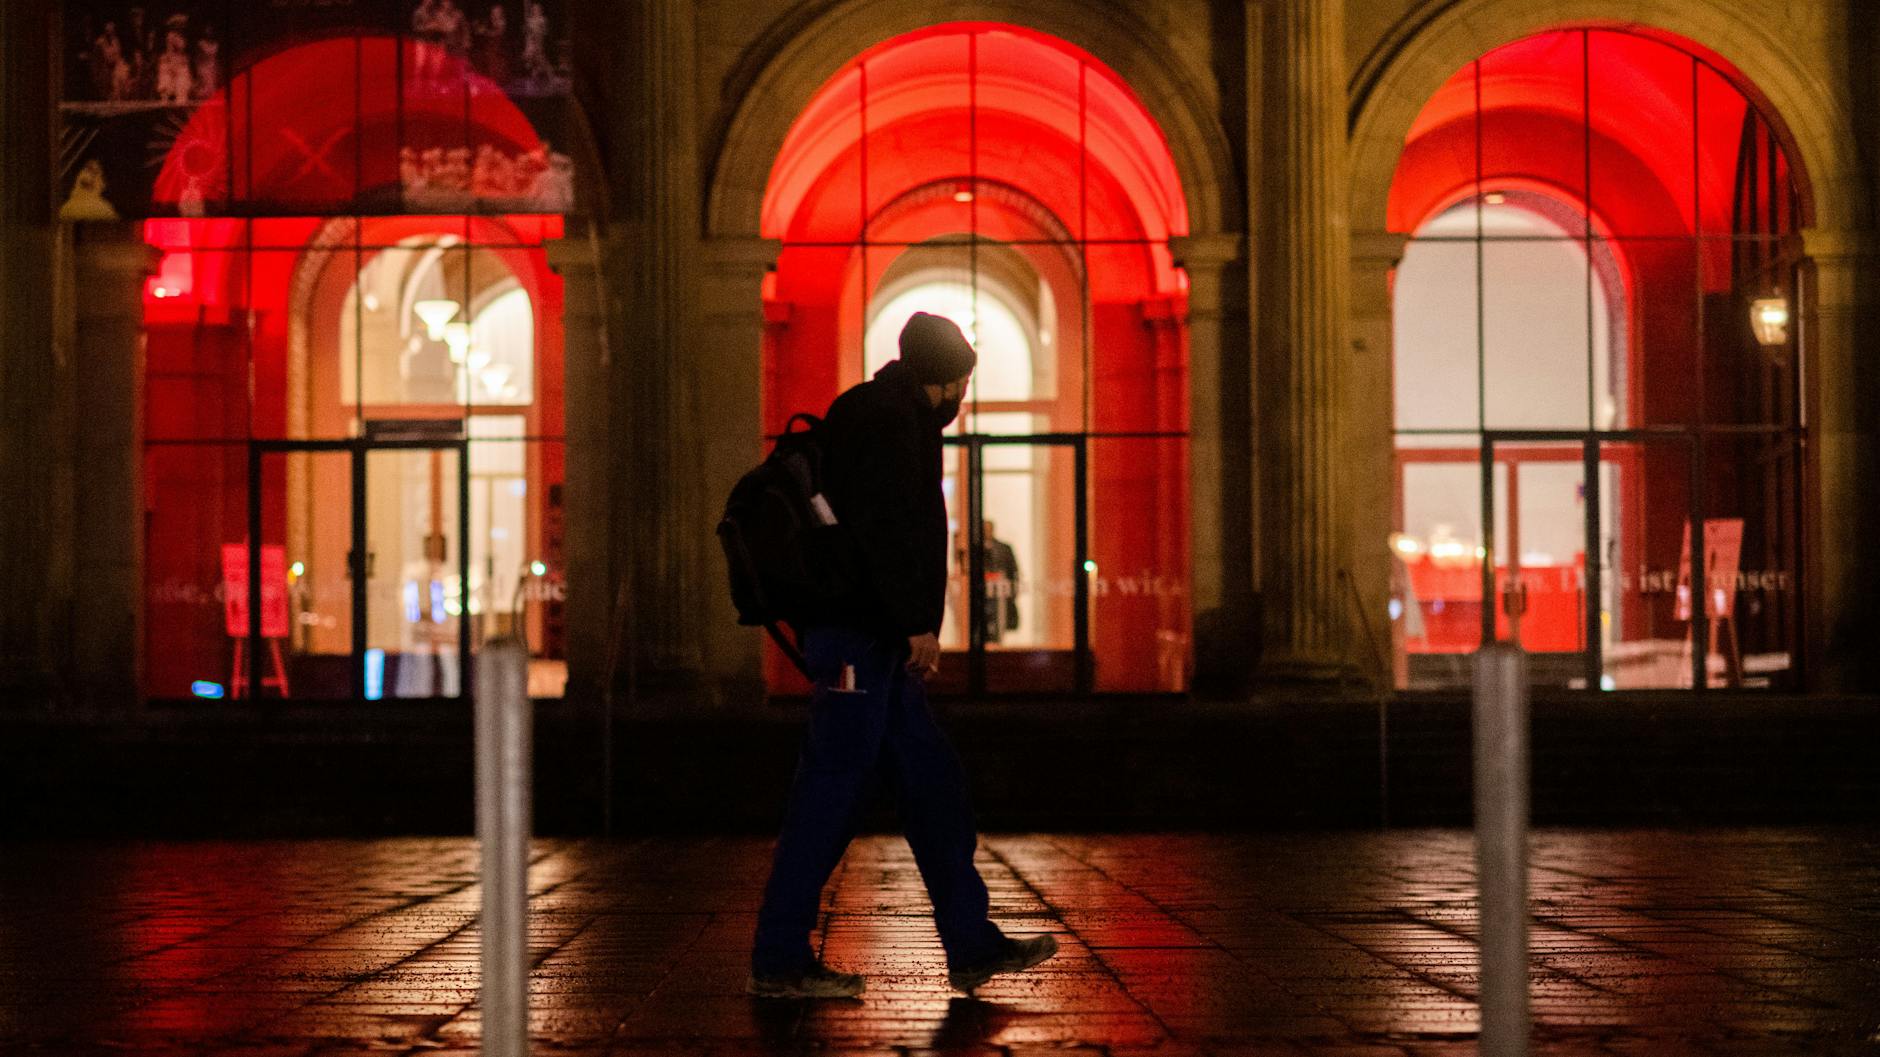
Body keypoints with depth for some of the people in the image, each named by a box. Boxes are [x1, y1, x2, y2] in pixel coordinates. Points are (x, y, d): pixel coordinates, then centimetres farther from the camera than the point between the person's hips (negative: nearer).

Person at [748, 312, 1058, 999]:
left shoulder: (882, 417, 23)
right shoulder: (889, 420, -9)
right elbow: (888, 528, -20)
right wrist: (919, 623, -21)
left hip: (875, 639, 11)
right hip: (858, 638, -11)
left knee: (932, 785, 10)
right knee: (830, 793, -8)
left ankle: (973, 946, 14)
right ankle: (778, 961, -3)